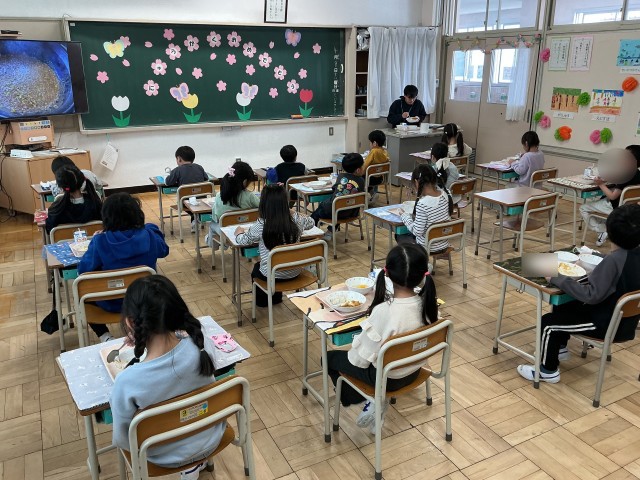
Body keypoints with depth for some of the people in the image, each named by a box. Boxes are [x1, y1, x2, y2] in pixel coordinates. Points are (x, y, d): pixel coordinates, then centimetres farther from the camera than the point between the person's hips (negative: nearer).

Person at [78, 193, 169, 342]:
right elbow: (164, 250, 3)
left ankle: (105, 336, 14)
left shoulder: (100, 241, -25)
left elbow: (83, 269, -14)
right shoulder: (149, 236, -18)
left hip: (112, 303, -2)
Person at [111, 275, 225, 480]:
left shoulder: (127, 381, -34)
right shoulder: (200, 346, -25)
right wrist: (146, 341, 2)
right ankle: (196, 461, 41)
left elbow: (122, 441, -17)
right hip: (211, 440, 2)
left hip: (166, 457, -2)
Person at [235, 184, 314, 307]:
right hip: (294, 272, 4)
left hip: (271, 275, -3)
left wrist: (239, 232, 16)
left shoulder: (261, 225, -22)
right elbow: (311, 223, 10)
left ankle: (262, 301, 52)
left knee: (256, 268, 33)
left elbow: (243, 241, -5)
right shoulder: (297, 220, -13)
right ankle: (276, 298, 54)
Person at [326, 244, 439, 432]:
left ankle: (364, 400, 14)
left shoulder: (383, 312, -34)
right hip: (413, 371, 5)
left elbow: (361, 358, -23)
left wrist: (357, 342, -3)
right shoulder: (427, 303, -17)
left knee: (330, 358, 16)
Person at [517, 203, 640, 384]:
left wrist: (558, 278, -26)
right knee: (561, 309, 24)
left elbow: (591, 295, -31)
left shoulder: (613, 260, -29)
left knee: (548, 323, -1)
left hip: (607, 325, -9)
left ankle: (548, 371, 14)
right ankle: (560, 348, 42)